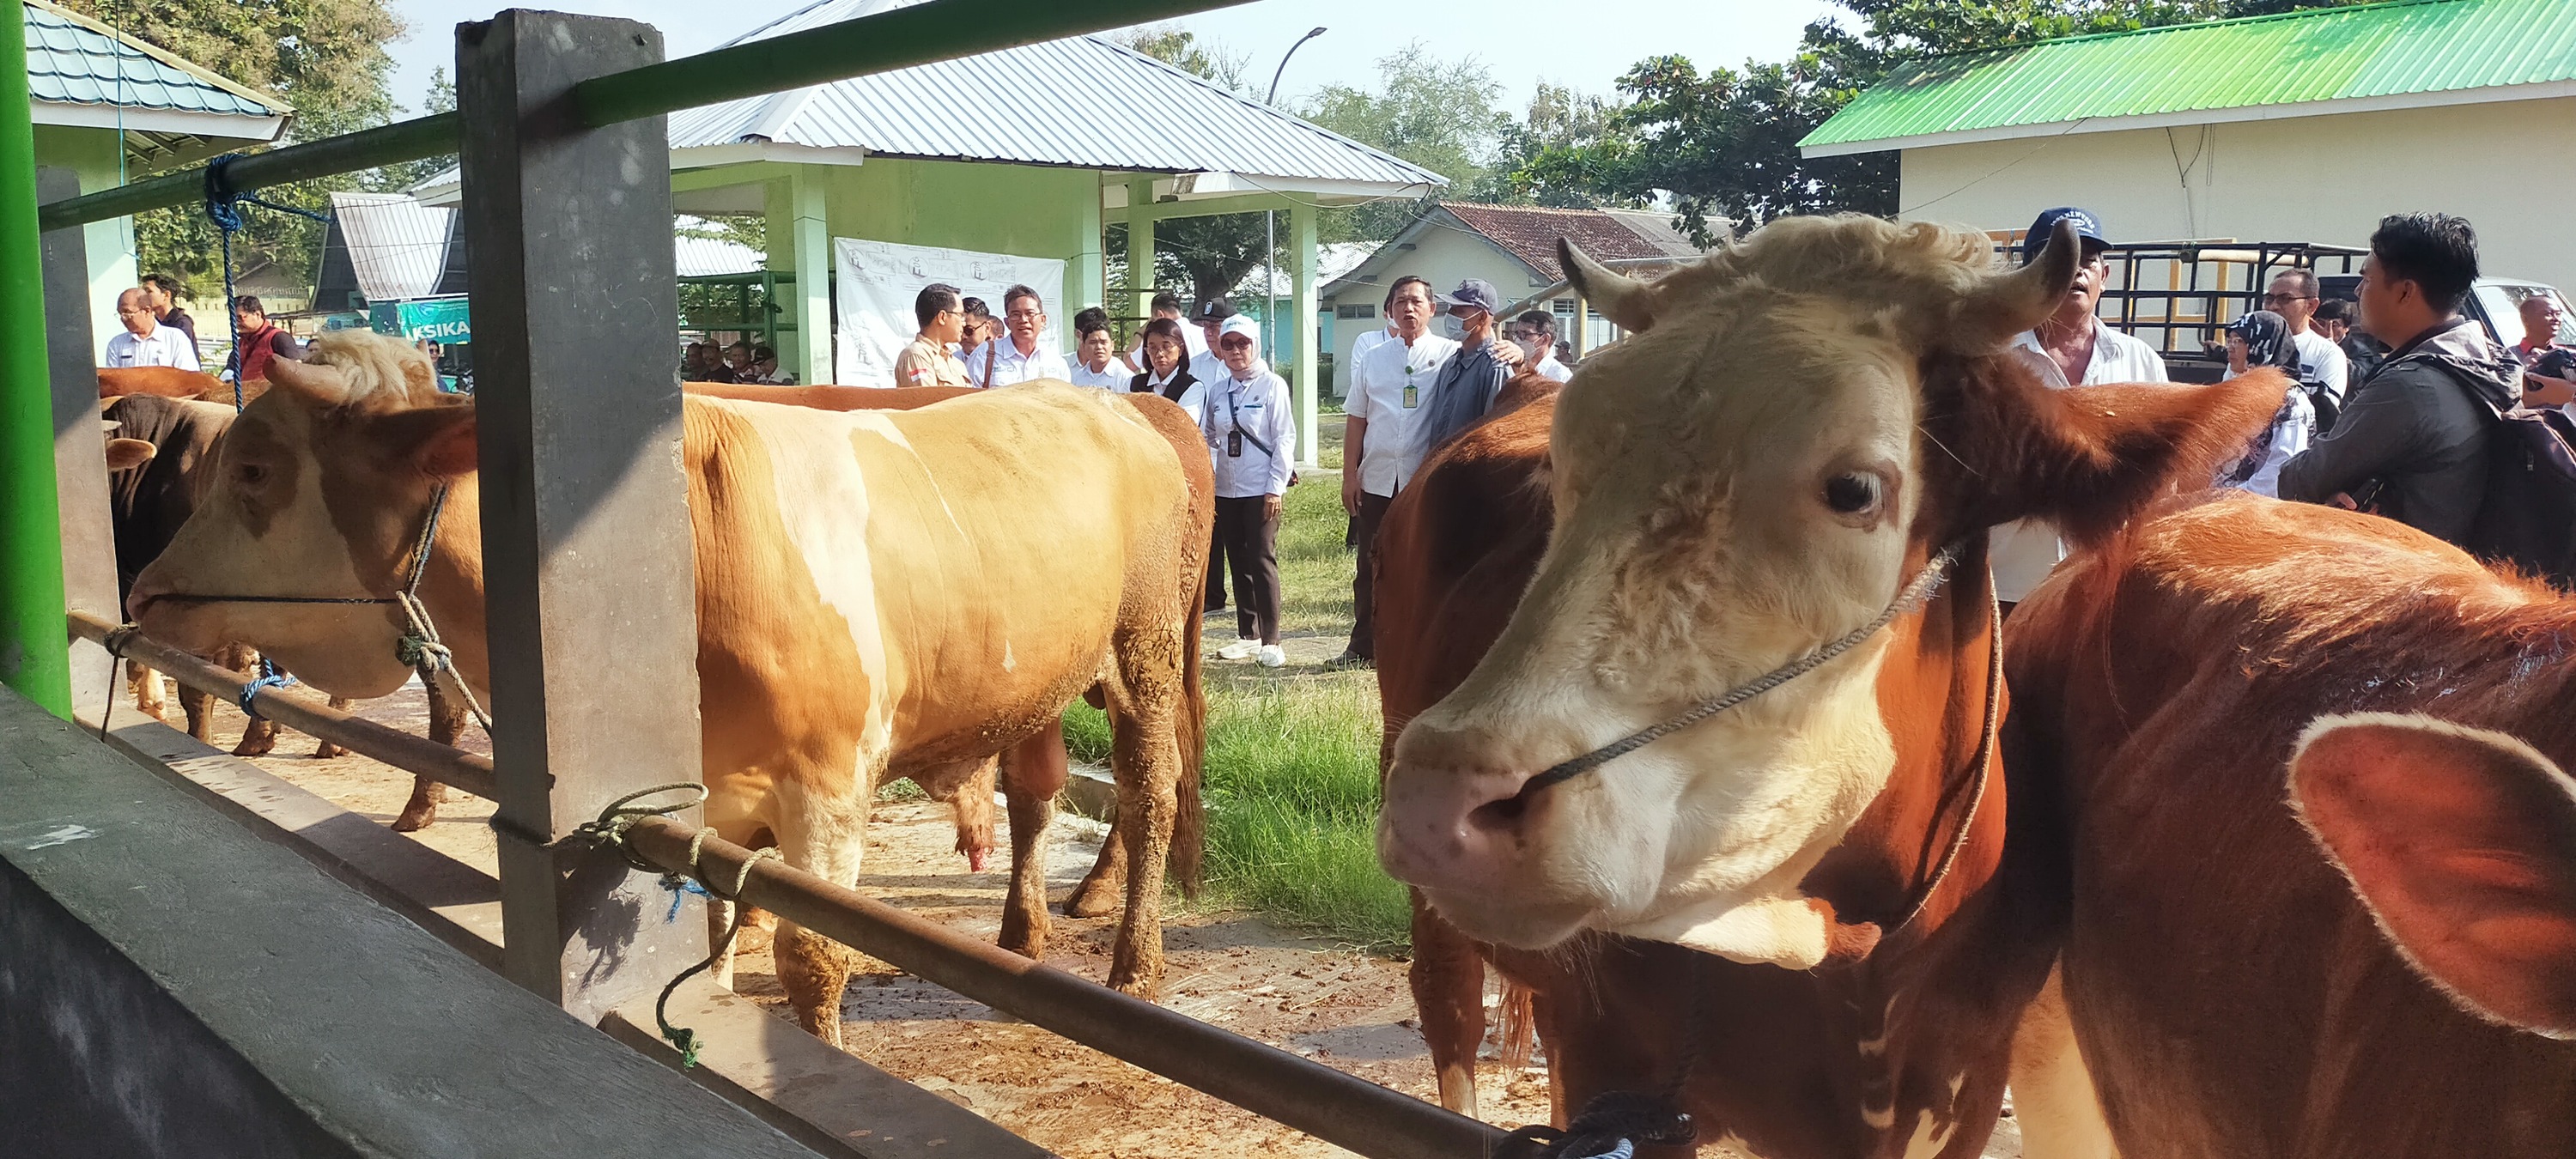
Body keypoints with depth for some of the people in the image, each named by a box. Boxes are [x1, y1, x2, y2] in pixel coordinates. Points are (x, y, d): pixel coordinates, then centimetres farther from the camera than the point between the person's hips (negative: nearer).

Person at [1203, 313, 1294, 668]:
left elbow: (1284, 439, -8)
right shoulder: (1217, 392, 11)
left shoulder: (1272, 386, -5)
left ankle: (1270, 641, -3)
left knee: (1263, 562, -7)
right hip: (1226, 489, 6)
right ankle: (1248, 635, 21)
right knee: (1239, 563, 11)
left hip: (1261, 490, -6)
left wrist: (1275, 488, -13)